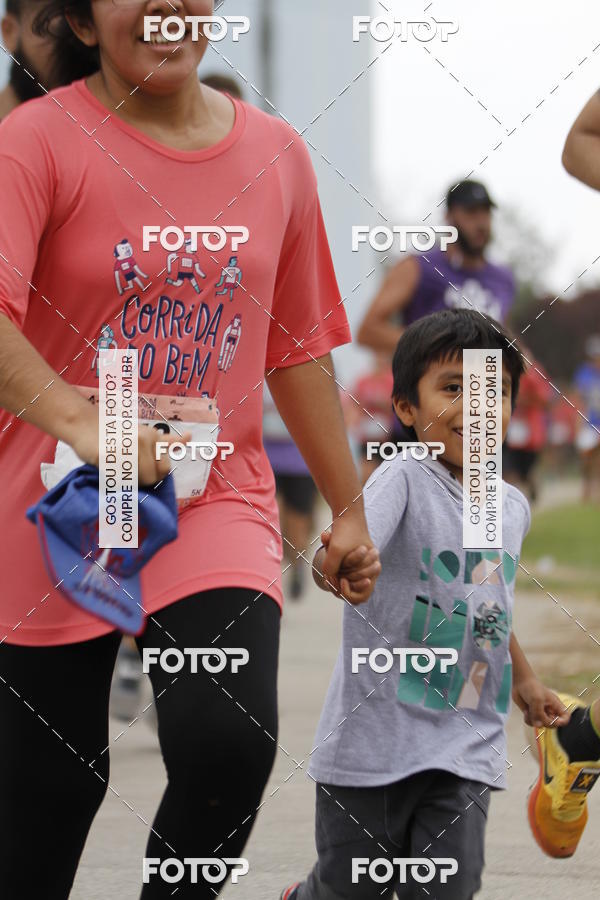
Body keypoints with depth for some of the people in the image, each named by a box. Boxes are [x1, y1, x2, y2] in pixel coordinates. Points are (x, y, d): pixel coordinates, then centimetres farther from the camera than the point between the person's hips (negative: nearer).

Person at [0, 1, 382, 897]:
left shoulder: (275, 153, 6)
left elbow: (298, 350, 15)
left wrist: (348, 507, 18)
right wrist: (79, 421, -40)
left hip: (219, 498, 2)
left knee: (230, 742, -21)